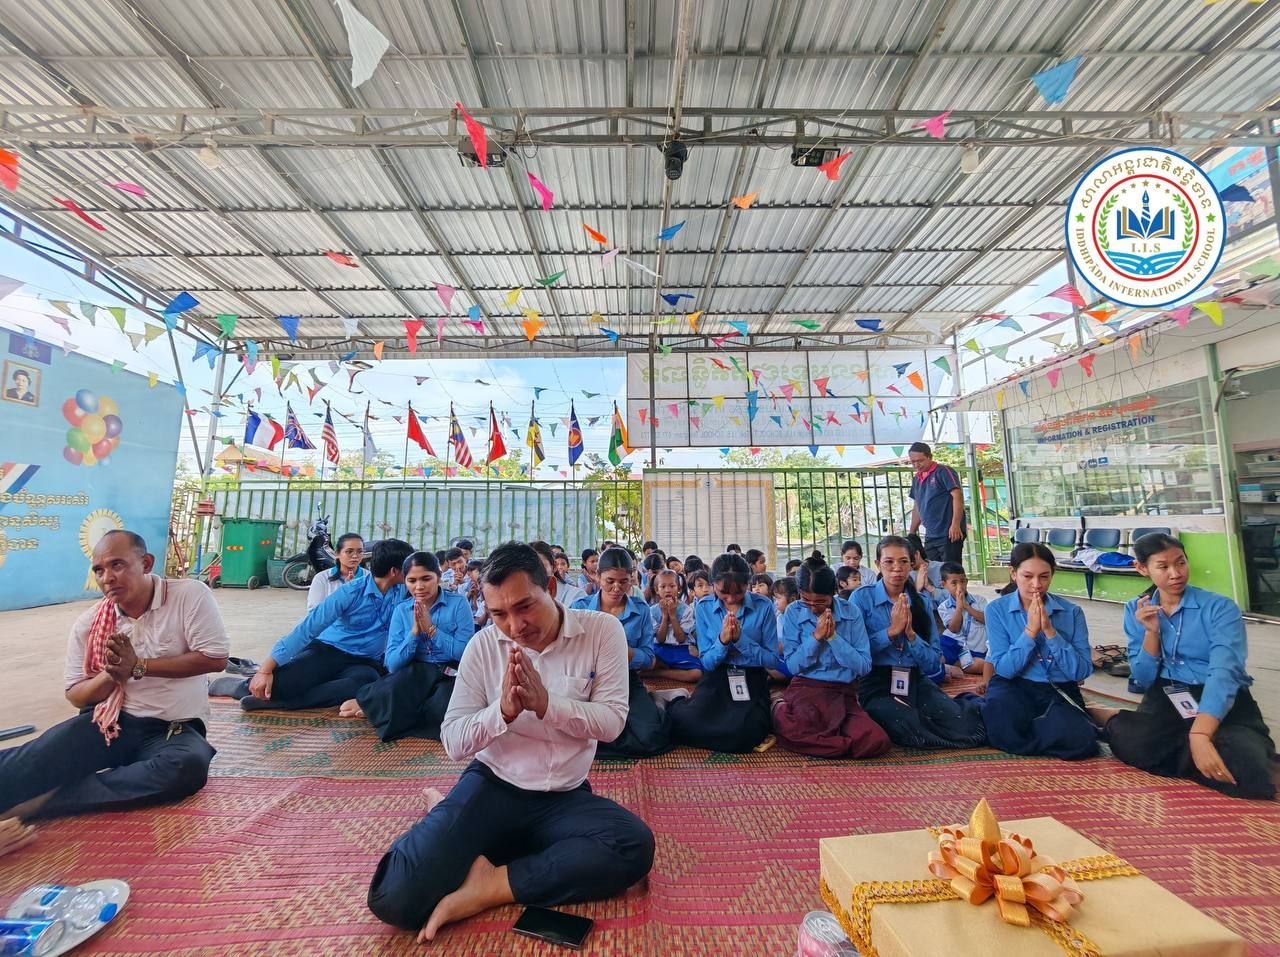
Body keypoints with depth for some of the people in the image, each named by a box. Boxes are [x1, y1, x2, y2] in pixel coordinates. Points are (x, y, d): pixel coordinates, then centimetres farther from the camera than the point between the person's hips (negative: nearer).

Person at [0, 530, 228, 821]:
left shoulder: (190, 594, -9)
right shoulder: (88, 624, 4)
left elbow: (216, 659, -14)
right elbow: (75, 696, 10)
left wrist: (138, 666, -14)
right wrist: (110, 676, -14)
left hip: (174, 729, -3)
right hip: (110, 722, 3)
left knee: (190, 766, -36)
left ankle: (46, 801, -25)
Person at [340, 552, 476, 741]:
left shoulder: (459, 603, -4)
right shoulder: (401, 610, 6)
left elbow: (465, 653, -13)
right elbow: (392, 664, -1)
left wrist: (431, 629, -15)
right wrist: (414, 632, -14)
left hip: (450, 674, 0)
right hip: (415, 674, 1)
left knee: (443, 708, -33)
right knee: (394, 687, -35)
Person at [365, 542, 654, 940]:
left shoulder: (602, 630, -11)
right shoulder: (483, 645, -7)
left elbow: (612, 723, -13)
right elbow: (453, 742, -6)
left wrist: (546, 703, -27)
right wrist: (503, 710, -26)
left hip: (564, 797, 1)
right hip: (492, 787, 0)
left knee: (635, 846, -28)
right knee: (395, 896, -20)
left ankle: (489, 884, -14)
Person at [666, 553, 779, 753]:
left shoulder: (764, 607, -6)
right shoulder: (703, 607, -2)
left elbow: (773, 660, -5)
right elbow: (706, 662, -1)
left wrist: (740, 639, -19)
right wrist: (722, 641, -21)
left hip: (752, 679, 0)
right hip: (717, 677, 0)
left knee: (745, 730, -31)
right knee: (688, 720, -29)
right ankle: (677, 705, 8)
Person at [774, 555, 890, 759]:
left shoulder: (851, 613, 0)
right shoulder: (793, 612, -2)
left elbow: (864, 666, -3)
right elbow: (793, 666, -4)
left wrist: (833, 636, -14)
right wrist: (816, 637, -15)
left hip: (843, 692, 4)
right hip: (805, 689, -3)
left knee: (876, 741, -24)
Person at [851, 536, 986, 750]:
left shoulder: (923, 602, 8)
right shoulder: (862, 598, -4)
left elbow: (934, 664, 4)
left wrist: (911, 634, -13)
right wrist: (891, 631, -15)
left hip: (916, 682, 3)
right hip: (877, 684, -3)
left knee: (961, 723, -22)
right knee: (911, 729, -30)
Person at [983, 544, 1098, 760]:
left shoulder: (1071, 612, 1)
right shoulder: (997, 609, -4)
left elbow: (1082, 672, -6)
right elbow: (1004, 669, -11)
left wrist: (1050, 631, -17)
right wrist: (1030, 631, -18)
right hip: (1014, 686, -1)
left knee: (1079, 739, -32)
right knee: (1002, 725, -35)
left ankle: (1023, 730, -1)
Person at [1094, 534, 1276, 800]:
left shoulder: (1220, 608, -8)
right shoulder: (1136, 609, 3)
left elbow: (1224, 673, -22)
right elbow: (1144, 678, 2)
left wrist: (1199, 735, -35)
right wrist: (1152, 631, -15)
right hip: (1167, 698, 0)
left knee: (1250, 775, -32)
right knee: (1135, 746, -32)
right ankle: (1114, 721, 2)